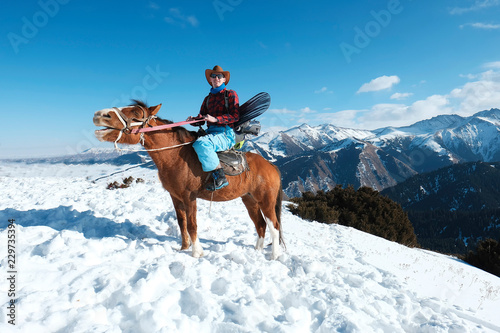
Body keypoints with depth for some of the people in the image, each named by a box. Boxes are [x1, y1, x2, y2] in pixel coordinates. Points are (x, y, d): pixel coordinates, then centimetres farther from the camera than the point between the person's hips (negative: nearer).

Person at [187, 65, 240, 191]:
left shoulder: (231, 94, 3)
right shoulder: (208, 98, 21)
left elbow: (235, 116, -8)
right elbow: (201, 118, 19)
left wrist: (215, 119, -20)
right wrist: (194, 119, -5)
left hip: (226, 134, -7)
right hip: (211, 132, 7)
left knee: (201, 143, -33)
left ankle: (220, 177, -26)